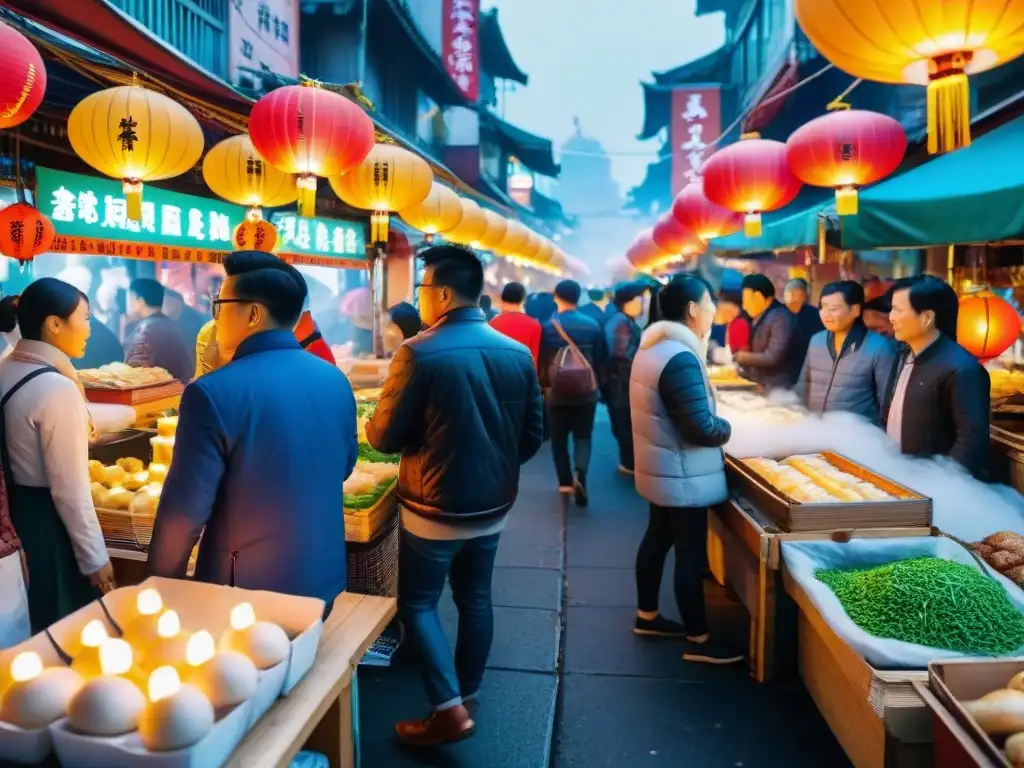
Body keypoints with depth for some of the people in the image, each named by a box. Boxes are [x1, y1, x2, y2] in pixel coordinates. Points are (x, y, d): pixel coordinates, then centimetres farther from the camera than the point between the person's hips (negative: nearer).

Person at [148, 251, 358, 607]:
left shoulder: (212, 393, -21)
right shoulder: (337, 381, -3)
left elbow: (185, 509, -17)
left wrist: (162, 585, -1)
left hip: (246, 588, -5)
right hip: (324, 579, 5)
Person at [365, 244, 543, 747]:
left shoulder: (418, 353, -20)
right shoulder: (518, 353, -3)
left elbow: (385, 437, -13)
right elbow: (532, 436, 4)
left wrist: (370, 426, 9)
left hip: (436, 508, -5)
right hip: (492, 505, 6)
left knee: (417, 602, 12)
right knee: (475, 600, 19)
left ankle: (449, 709, 9)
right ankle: (467, 696, 34)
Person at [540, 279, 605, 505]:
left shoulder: (548, 327, -8)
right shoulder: (592, 325, -5)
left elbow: (542, 361, -4)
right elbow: (600, 360, 2)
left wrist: (545, 385, 13)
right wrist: (596, 383, 18)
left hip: (556, 393, 0)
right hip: (586, 392, 1)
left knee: (559, 438, 11)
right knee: (583, 436, 9)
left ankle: (565, 481, 10)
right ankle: (579, 472, -15)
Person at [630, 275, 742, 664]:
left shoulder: (653, 348, 6)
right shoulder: (681, 357, -25)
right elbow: (701, 428, -27)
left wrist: (717, 423, 7)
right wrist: (729, 428, -6)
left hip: (662, 469, 10)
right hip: (684, 475, -10)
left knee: (658, 539, 19)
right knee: (691, 554, 2)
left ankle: (647, 616, 34)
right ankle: (698, 640, 16)